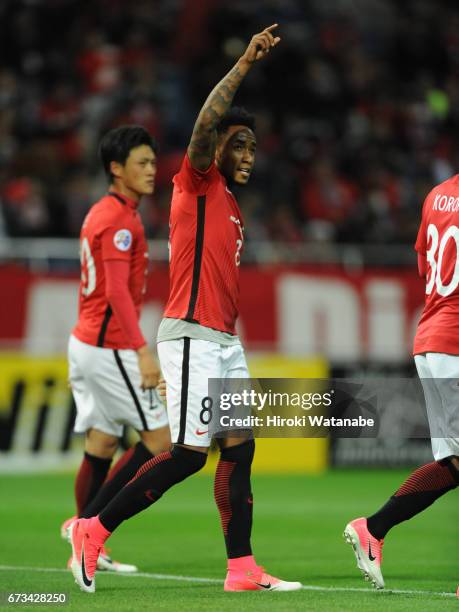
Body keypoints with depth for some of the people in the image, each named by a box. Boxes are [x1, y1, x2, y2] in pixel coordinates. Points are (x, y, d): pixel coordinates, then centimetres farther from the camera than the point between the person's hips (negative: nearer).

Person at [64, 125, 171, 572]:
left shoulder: (101, 213, 15)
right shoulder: (119, 219, -15)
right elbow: (117, 291, -24)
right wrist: (142, 351, -29)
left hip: (87, 341, 10)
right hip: (108, 347, -10)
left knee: (101, 443, 10)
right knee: (160, 436, -5)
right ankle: (90, 522, -5)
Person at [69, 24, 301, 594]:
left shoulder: (233, 207, 21)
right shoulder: (197, 182, -3)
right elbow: (205, 122, -21)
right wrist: (245, 63, -25)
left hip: (224, 341, 9)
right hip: (191, 336, -9)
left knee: (239, 449, 3)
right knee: (188, 455, -12)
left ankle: (242, 568, 3)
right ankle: (94, 530, -2)